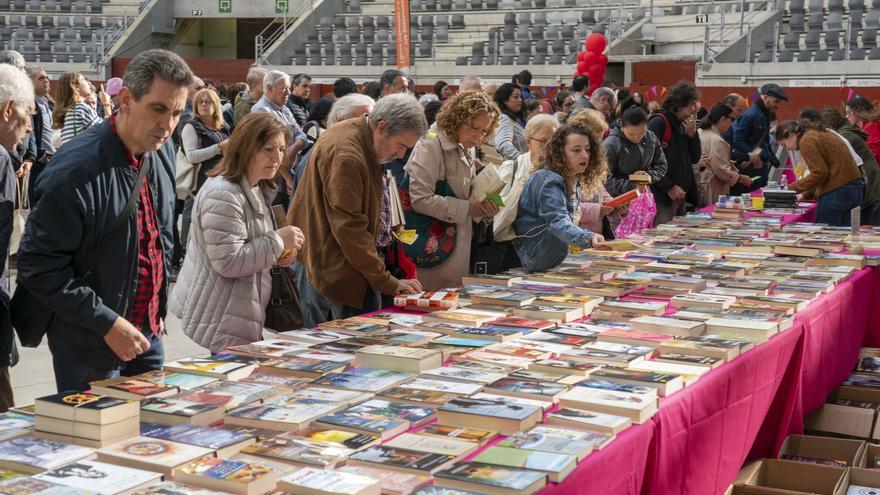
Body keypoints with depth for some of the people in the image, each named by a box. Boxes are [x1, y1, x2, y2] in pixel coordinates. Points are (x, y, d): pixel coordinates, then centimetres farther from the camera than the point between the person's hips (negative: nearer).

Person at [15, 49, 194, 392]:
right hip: (89, 346, -7)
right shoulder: (77, 171, -24)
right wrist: (107, 323, -22)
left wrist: (159, 306, 16)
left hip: (148, 334, 7)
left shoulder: (163, 151, 1)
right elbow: (39, 267, -21)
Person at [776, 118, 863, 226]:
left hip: (835, 192, -9)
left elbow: (819, 174, -15)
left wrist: (791, 188, -7)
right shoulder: (819, 134, 21)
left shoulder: (806, 141, -8)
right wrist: (805, 195, 19)